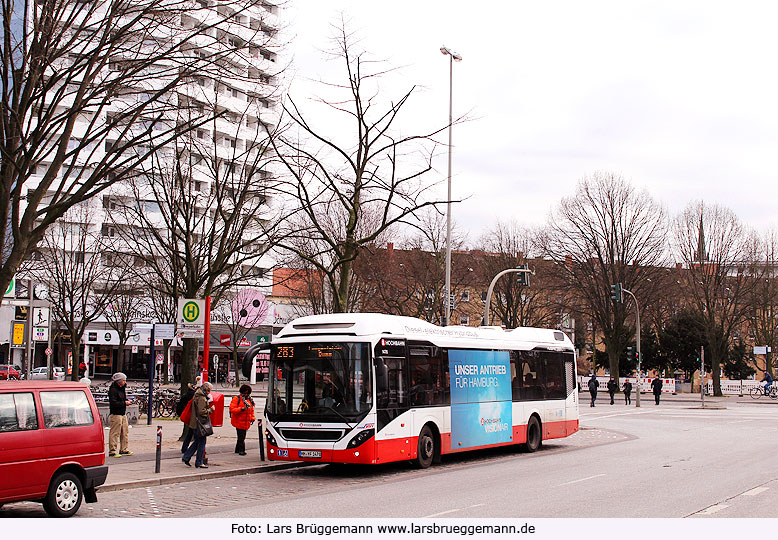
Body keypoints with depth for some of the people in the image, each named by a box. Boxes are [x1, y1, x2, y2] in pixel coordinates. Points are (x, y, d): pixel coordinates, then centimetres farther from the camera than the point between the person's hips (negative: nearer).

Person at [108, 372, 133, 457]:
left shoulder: (121, 388, 16)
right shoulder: (113, 390, -14)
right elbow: (113, 403, -22)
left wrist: (127, 402, 8)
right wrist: (124, 403, -16)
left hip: (123, 413, 10)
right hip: (115, 414, -10)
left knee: (125, 432, 13)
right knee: (114, 433, -6)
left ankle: (124, 450, 23)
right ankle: (112, 451, -2)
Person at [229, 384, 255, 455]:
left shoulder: (250, 400, 16)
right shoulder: (236, 399, -4)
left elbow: (252, 411, 25)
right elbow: (232, 409, -14)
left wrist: (252, 418, 11)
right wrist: (241, 409, -25)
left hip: (246, 422, 6)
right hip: (238, 422, -6)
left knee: (242, 436, 10)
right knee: (241, 436, -10)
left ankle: (237, 450, 21)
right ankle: (241, 450, -5)